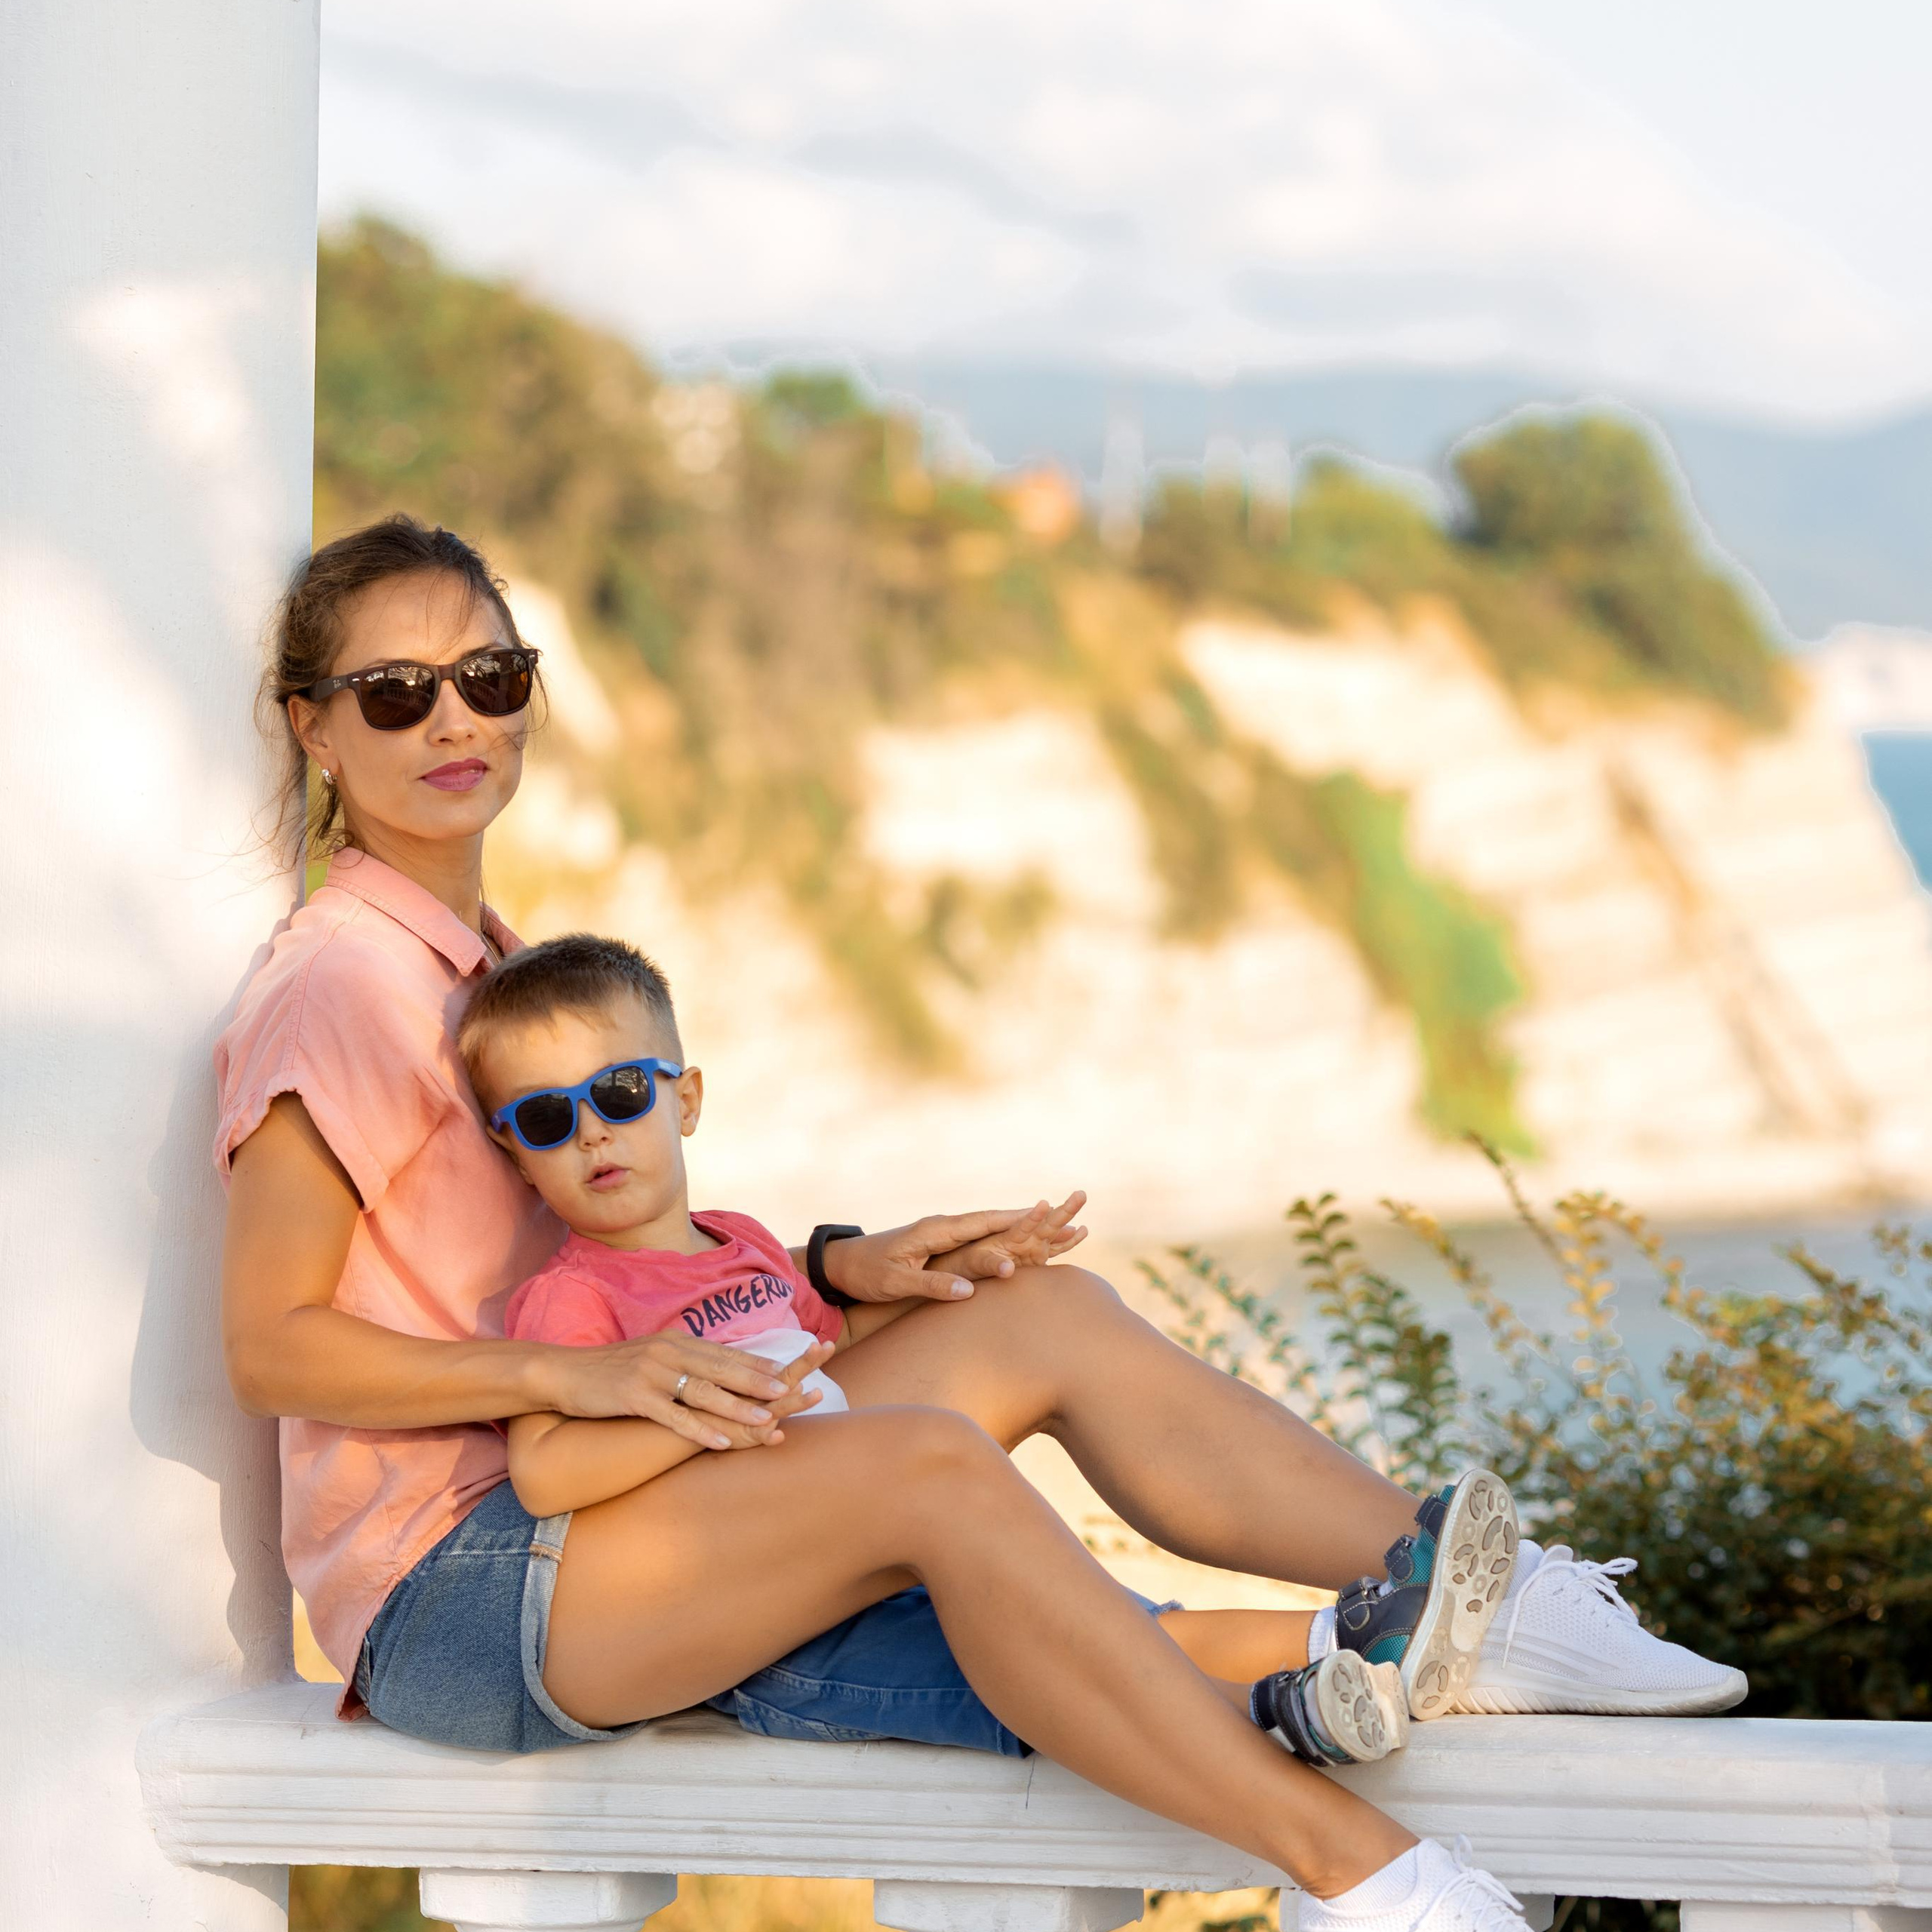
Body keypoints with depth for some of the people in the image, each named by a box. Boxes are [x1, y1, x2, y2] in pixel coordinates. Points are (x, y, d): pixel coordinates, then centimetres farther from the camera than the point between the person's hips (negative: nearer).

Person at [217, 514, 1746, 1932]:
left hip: (562, 1523, 9)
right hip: (443, 1594, -9)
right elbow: (272, 1347, -16)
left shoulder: (479, 958, 18)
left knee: (1041, 1318, -3)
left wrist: (844, 1269, 2)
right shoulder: (344, 985, -11)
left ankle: (1449, 1595, -8)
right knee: (926, 1465, -30)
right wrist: (574, 1372, -24)